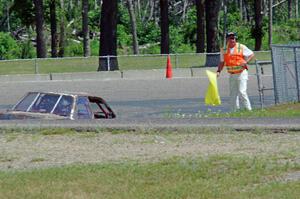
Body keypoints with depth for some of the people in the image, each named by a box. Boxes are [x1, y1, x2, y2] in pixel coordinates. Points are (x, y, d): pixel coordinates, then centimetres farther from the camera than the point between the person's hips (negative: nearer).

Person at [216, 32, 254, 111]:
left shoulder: (241, 47, -5)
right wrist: (218, 71, 2)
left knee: (242, 92, -16)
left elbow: (252, 54, 2)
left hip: (241, 74, -5)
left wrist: (246, 61, -16)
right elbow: (222, 62, 16)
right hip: (232, 75, 5)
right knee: (233, 95, 7)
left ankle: (248, 109, -12)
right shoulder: (224, 50, 7)